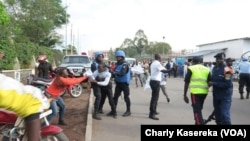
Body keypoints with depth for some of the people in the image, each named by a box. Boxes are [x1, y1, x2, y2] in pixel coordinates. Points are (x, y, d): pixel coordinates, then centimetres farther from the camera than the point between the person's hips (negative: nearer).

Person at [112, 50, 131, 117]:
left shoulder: (125, 64, -14)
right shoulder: (118, 64, 11)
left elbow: (122, 73, -28)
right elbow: (116, 73, 11)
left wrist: (114, 73, -33)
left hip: (124, 83, -7)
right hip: (118, 83, 7)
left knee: (126, 97, 2)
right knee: (115, 96, 8)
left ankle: (128, 111, 13)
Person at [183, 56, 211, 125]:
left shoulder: (191, 68, 3)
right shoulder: (207, 69, 14)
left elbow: (187, 83, -2)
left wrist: (185, 95, 3)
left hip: (195, 92, -5)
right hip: (204, 92, 5)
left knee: (197, 111, -2)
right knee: (199, 109, 23)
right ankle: (197, 123, 35)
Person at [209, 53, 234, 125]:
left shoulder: (227, 70, -16)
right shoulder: (214, 68, 8)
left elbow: (227, 84, -22)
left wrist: (214, 83, -19)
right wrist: (210, 83, 1)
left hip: (225, 96, -7)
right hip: (216, 95, 7)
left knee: (224, 115, -11)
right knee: (217, 114, 16)